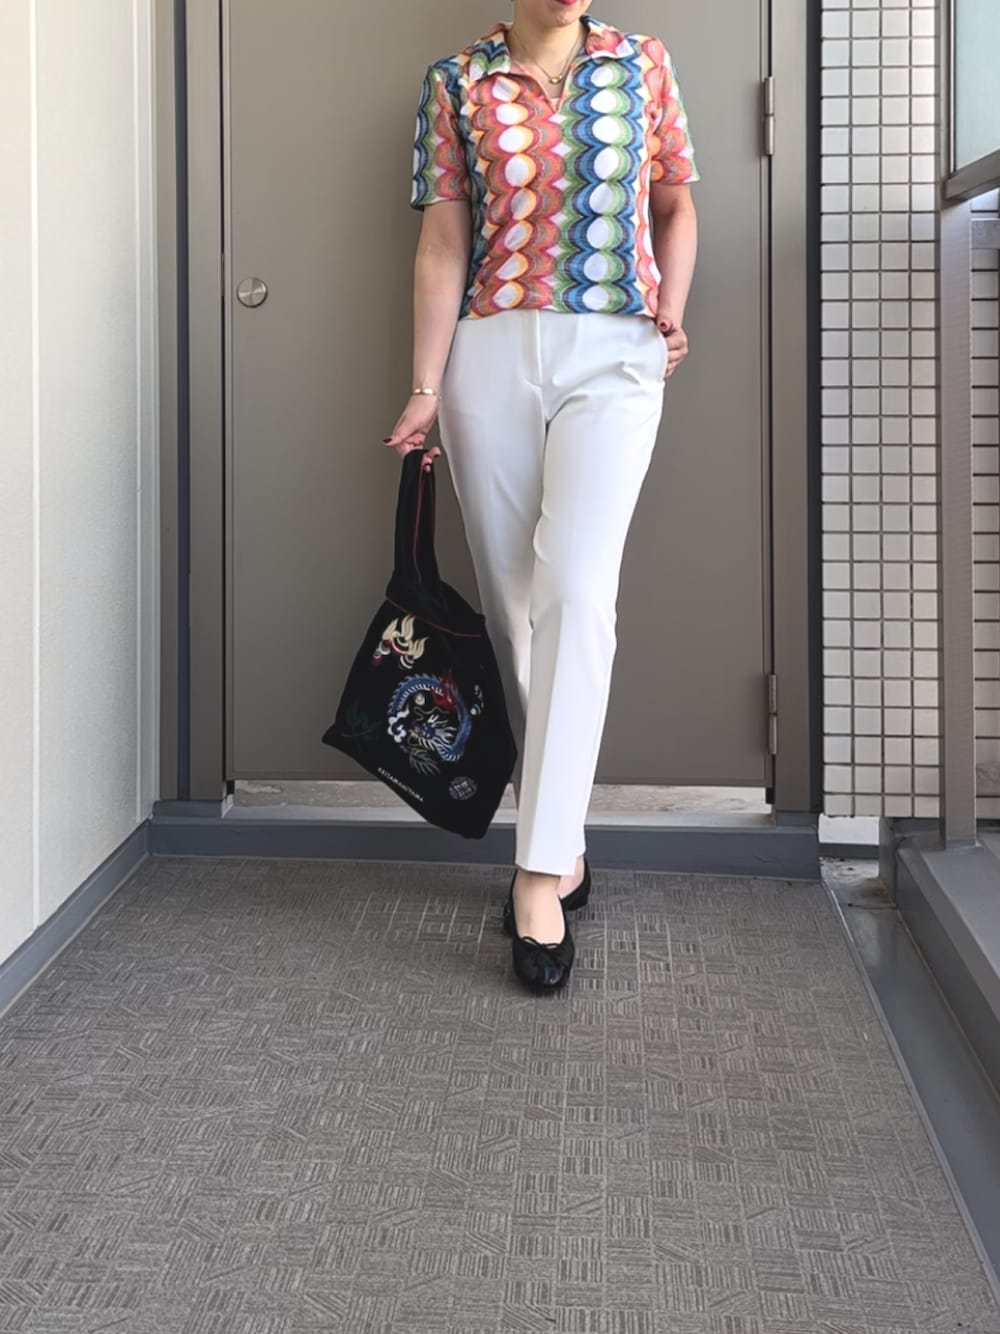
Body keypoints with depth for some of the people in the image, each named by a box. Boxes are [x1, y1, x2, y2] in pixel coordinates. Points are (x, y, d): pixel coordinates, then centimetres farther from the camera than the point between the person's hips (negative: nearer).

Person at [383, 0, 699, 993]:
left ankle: (539, 873, -18)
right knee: (512, 601, 3)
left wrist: (672, 308, 2)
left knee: (575, 589, -17)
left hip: (612, 359, -1)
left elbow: (674, 205, 19)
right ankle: (560, 844, 16)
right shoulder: (455, 84, 7)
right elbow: (443, 246, 3)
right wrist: (425, 388, -2)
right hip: (490, 356, 1)